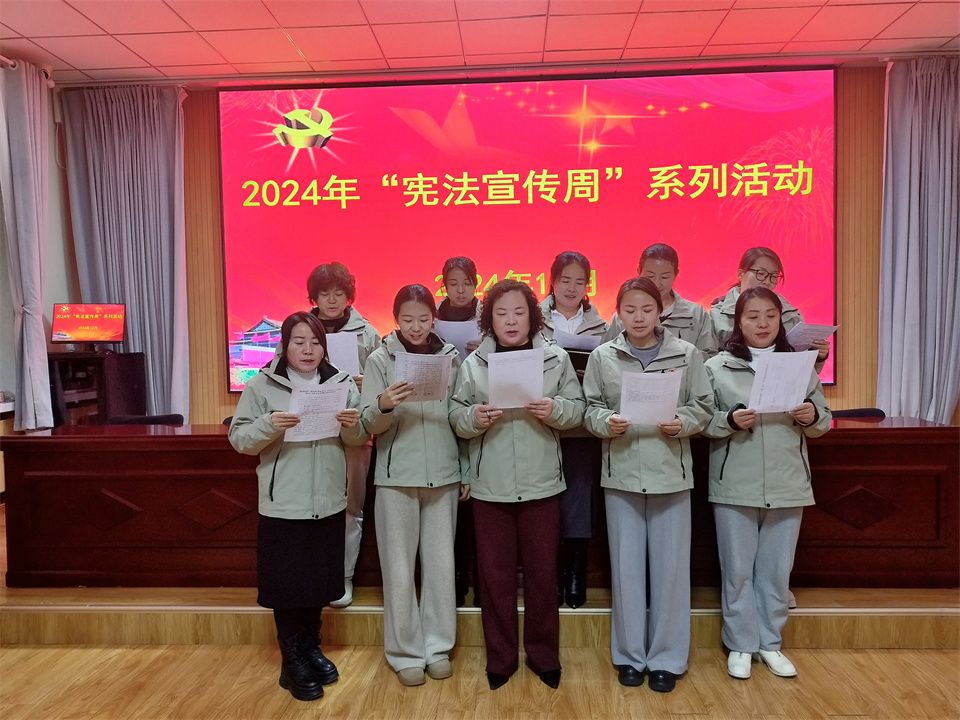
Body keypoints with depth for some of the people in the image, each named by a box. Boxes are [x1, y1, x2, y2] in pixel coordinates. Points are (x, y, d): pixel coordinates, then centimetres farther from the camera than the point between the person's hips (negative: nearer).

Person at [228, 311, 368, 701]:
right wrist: (269, 425, -26)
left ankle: (311, 649, 37)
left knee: (318, 581, 17)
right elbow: (239, 438, -7)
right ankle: (293, 662, 26)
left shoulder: (342, 384, 3)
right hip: (282, 505, -3)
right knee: (286, 583, 7)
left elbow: (358, 441, 5)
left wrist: (352, 426, -16)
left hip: (328, 504, 3)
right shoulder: (261, 385, -4)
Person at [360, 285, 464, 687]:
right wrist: (384, 405, -24)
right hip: (396, 476, -1)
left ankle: (438, 646, 25)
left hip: (443, 474, 2)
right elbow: (369, 425, -3)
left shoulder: (450, 358, 6)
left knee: (441, 563, 8)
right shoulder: (380, 360, 1)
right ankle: (406, 652, 21)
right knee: (399, 567, 5)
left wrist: (467, 471, 6)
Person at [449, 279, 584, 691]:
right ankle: (500, 657, 29)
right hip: (490, 485, 0)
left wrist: (555, 410, -18)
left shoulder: (556, 358, 1)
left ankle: (544, 655, 32)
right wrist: (474, 417, -20)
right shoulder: (474, 363, 2)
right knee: (495, 574, 10)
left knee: (542, 572, 12)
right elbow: (456, 417, 0)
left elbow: (577, 409, 1)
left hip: (541, 483, 0)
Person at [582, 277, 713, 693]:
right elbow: (590, 408, 4)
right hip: (621, 472, 1)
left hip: (671, 472, 0)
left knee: (671, 566, 6)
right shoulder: (603, 357, 2)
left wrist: (683, 423, -16)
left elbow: (704, 407, 3)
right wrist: (606, 422, -16)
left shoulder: (686, 354, 1)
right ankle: (629, 655, 25)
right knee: (625, 566, 9)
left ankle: (666, 658, 23)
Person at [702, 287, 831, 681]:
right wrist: (730, 421, -23)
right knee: (737, 569, 7)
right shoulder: (717, 367, -2)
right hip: (735, 486, -2)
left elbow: (824, 422, 10)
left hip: (787, 485, 3)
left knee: (777, 569, 13)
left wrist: (812, 417, -12)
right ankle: (740, 645, 24)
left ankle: (770, 643, 31)